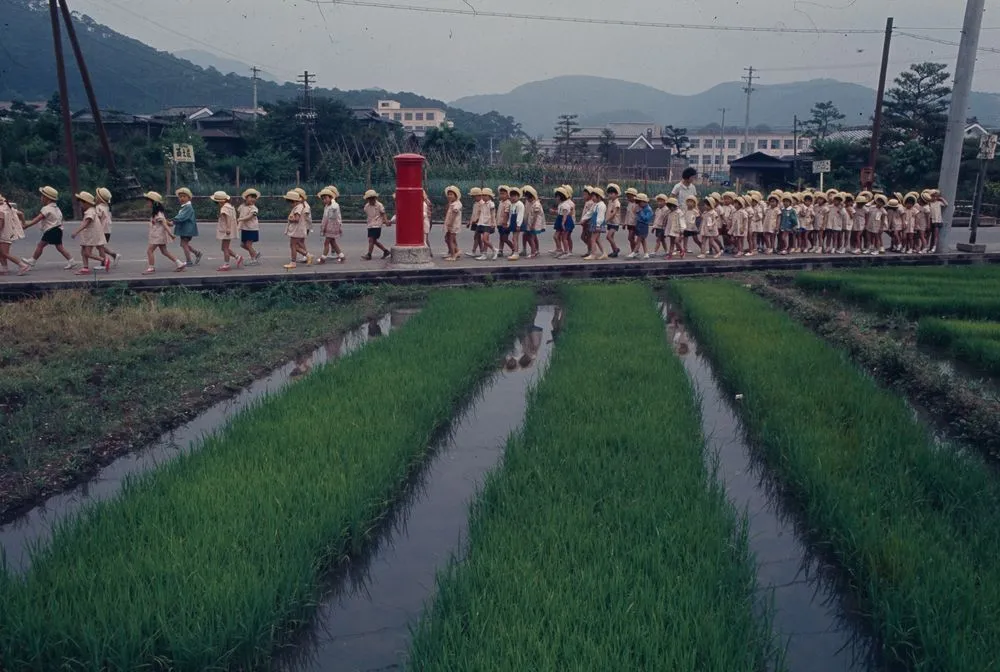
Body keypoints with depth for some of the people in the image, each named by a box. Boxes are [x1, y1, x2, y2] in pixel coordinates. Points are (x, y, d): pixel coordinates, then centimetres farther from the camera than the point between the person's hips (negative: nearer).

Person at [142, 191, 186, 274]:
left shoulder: (158, 214, -17)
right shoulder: (154, 213, 13)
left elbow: (164, 224, -24)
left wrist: (170, 234, -30)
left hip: (158, 235, -10)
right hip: (156, 235, 10)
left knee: (149, 250, -6)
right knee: (164, 251, 11)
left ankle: (151, 268, 1)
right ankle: (179, 264, 10)